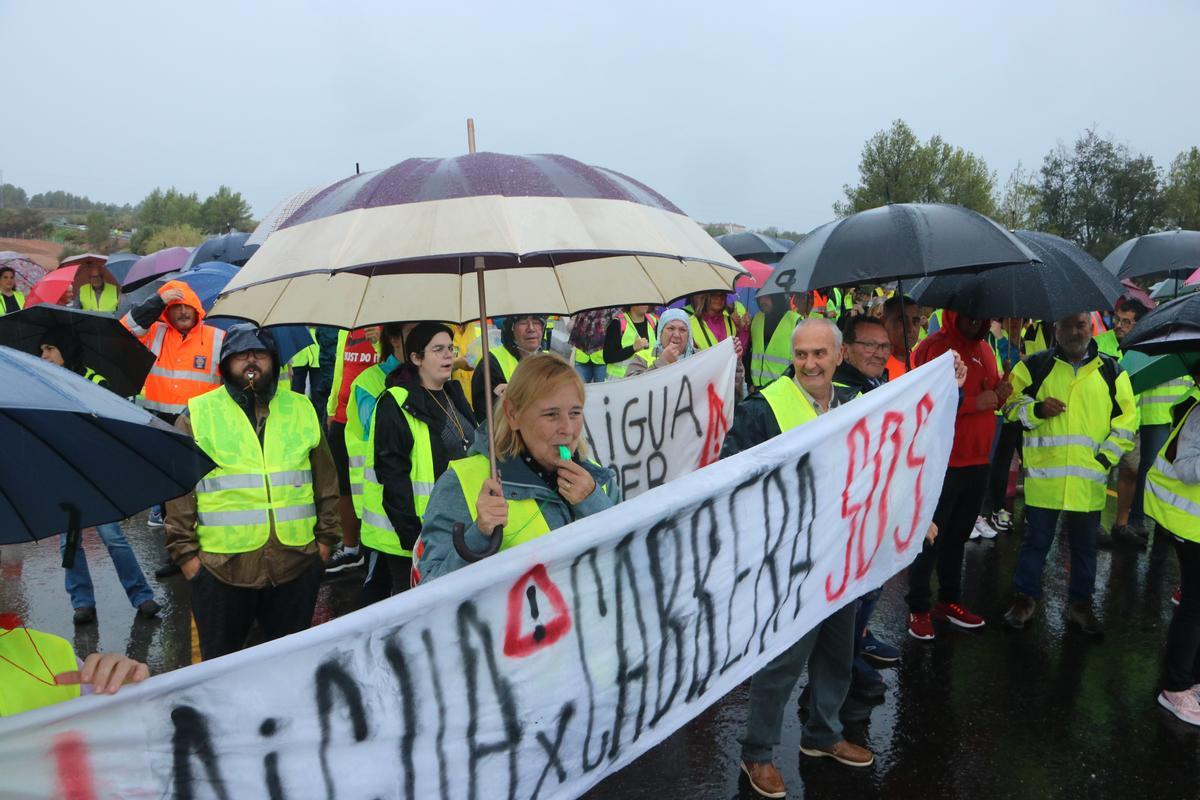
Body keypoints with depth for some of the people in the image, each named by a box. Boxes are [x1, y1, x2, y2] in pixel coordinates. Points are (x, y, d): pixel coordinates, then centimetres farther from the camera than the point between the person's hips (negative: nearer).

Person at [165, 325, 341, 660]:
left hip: (296, 561, 2)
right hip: (221, 566, -2)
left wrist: (326, 537, 8)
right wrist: (185, 551, -3)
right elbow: (179, 489, 1)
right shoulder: (198, 415, 1)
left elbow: (326, 480, 12)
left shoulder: (302, 410, 9)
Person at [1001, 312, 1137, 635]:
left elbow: (1126, 420, 8)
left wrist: (1104, 457, -2)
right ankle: (1025, 598, 24)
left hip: (1089, 478, 2)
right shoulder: (1035, 366, 1)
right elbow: (1011, 404, 5)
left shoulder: (1111, 370, 6)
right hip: (1044, 475, -2)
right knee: (1036, 540, 8)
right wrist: (1036, 409, -15)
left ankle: (1080, 604, 29)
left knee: (1085, 544, 14)